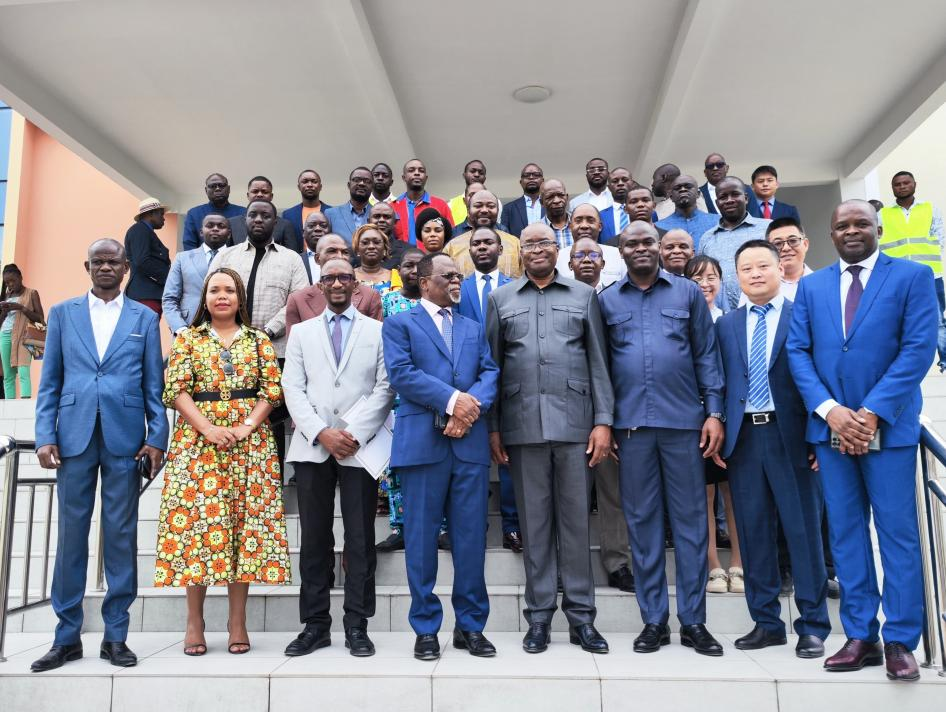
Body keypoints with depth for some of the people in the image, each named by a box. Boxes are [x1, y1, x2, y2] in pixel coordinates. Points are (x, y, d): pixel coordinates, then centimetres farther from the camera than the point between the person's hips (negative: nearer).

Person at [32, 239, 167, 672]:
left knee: (121, 536, 4)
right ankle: (67, 636, 16)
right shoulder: (62, 313, 11)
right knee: (70, 535, 5)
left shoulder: (144, 318, 9)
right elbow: (49, 382, 8)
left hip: (125, 439, -1)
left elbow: (154, 384, 6)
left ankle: (115, 635, 14)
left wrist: (157, 438, -3)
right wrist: (44, 436, -2)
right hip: (74, 437, 1)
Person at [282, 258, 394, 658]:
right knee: (314, 539, 5)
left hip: (360, 446, -2)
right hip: (312, 446, 2)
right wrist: (321, 433, -8)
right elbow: (293, 389, 6)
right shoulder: (302, 333, 15)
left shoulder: (378, 331, 9)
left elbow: (384, 389, 1)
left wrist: (355, 434, -10)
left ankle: (357, 626, 11)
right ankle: (315, 625, 15)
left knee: (360, 539, 1)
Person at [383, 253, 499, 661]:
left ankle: (471, 626, 18)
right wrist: (452, 399, -14)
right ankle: (425, 628, 15)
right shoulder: (399, 324, 9)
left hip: (470, 441, 4)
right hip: (422, 440, -3)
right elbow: (401, 373, -6)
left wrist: (473, 405, -11)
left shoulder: (474, 328, 23)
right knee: (421, 536, 2)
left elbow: (490, 373, 9)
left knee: (471, 536, 6)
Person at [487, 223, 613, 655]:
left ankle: (581, 617, 15)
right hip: (522, 424, 0)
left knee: (576, 519, 4)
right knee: (534, 521, 6)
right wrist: (492, 427, 3)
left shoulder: (584, 296, 12)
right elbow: (491, 365, 9)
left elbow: (598, 363, 8)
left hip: (575, 422, 0)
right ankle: (539, 618, 17)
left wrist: (603, 421, 0)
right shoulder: (500, 299, 12)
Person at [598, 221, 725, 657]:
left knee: (691, 520, 4)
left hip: (684, 422, 0)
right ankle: (654, 620, 17)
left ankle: (694, 621, 15)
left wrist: (714, 412, -2)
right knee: (642, 521, 6)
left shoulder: (687, 292, 8)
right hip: (630, 424, 1)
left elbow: (707, 355, 6)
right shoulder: (606, 300, 10)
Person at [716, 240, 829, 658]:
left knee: (803, 531, 3)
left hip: (792, 437, -3)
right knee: (754, 534, 8)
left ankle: (812, 627, 15)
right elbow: (719, 382, 10)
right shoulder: (726, 325, 12)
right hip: (743, 438, 4)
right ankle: (766, 623, 20)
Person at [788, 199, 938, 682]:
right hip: (830, 425, 3)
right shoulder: (811, 286, 11)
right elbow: (798, 352, 4)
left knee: (897, 532, 1)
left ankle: (900, 642, 11)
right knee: (845, 532, 7)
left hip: (887, 425, -3)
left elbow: (918, 348, -8)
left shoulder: (913, 276, 1)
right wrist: (830, 410, -9)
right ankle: (860, 637, 16)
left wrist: (871, 413, -15)